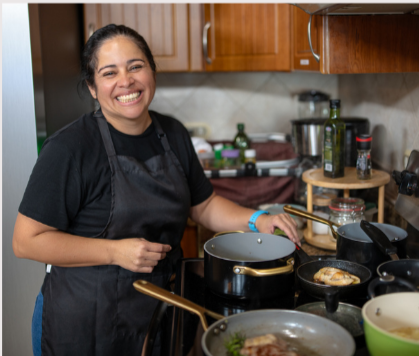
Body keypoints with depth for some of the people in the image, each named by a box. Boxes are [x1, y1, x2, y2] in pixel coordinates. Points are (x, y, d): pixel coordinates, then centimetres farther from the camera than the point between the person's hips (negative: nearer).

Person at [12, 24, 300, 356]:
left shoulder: (173, 134, 1)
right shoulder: (69, 148, -18)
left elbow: (203, 204, 11)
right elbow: (27, 241, -17)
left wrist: (256, 220, -6)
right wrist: (115, 251, -23)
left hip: (162, 304, 6)